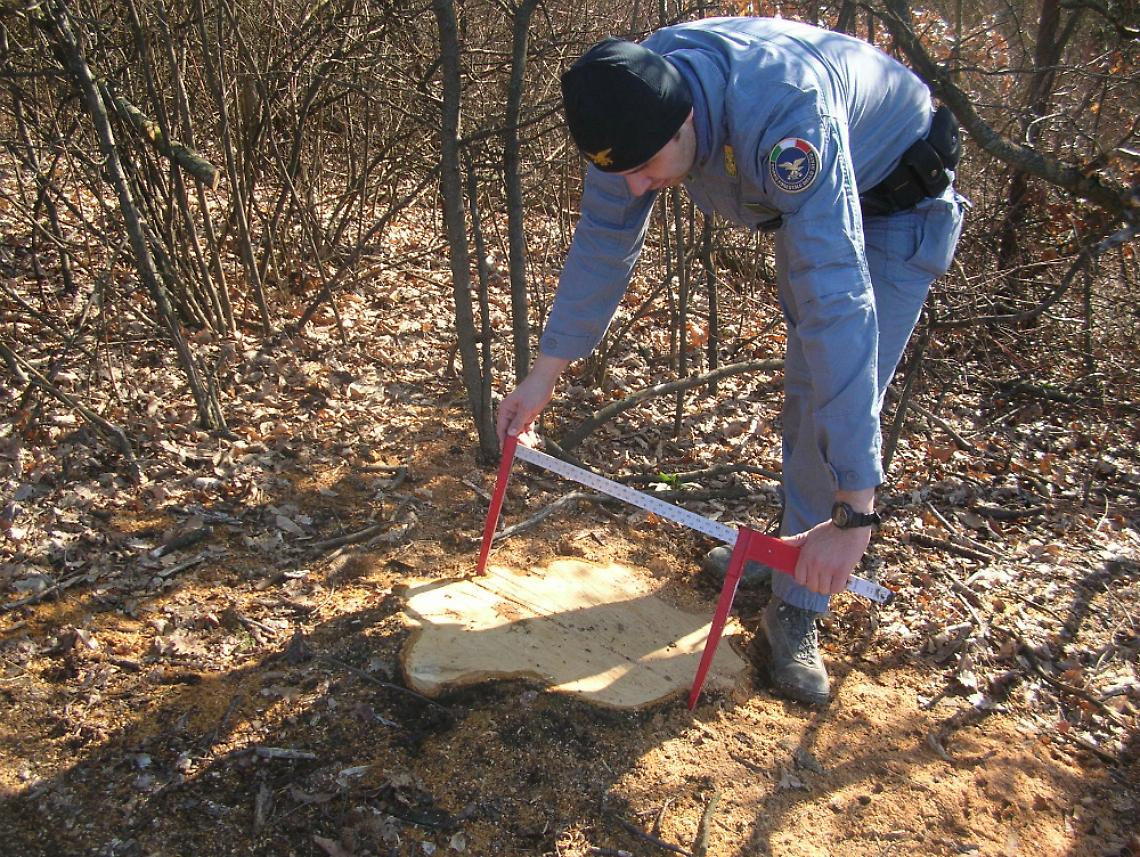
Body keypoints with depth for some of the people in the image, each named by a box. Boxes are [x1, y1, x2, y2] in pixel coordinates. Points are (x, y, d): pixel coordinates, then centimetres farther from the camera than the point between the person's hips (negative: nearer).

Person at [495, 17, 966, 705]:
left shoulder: (786, 116, -45)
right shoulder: (634, 105, -24)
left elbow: (837, 303, -50)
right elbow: (603, 243, -11)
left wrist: (855, 508, -51)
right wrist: (543, 376, -7)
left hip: (898, 202, -6)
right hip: (803, 200, 6)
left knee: (841, 396, -14)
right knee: (809, 390, 16)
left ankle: (797, 608, 1)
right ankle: (798, 540, 37)